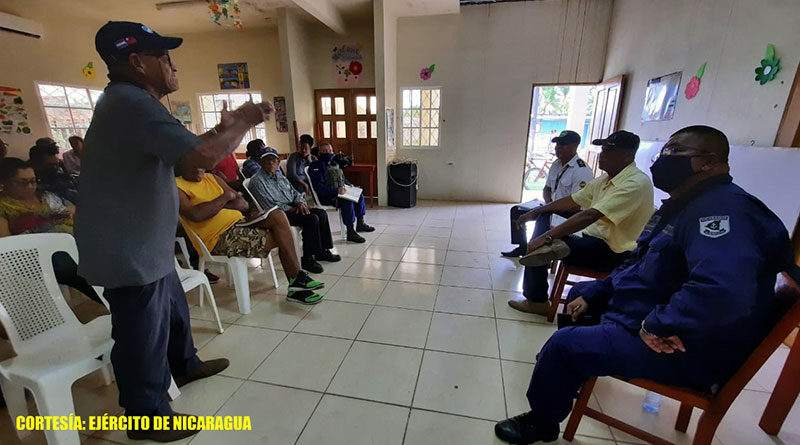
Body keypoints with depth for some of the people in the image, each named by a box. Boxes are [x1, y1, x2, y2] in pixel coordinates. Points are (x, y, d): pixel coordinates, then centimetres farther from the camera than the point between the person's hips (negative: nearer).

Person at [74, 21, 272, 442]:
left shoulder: (131, 101, 14)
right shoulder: (132, 101, -22)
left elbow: (181, 151, 21)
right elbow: (203, 157, -33)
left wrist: (221, 129, 11)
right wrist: (243, 122, -17)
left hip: (146, 245, 11)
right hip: (128, 252, -11)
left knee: (174, 312, 26)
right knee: (143, 338, 6)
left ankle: (184, 365, 49)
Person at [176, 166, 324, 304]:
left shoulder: (212, 178, 18)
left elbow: (244, 204, 9)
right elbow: (195, 215, -23)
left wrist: (214, 206, -7)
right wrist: (226, 197, -10)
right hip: (219, 238, -6)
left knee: (277, 215, -19)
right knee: (282, 237, -19)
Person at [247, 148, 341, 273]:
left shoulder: (280, 177, 19)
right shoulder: (257, 181, -9)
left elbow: (295, 192, 20)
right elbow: (270, 206, -17)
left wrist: (301, 202, -4)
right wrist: (292, 209, -16)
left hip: (291, 208, 9)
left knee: (321, 213, -7)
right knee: (312, 219, -27)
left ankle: (323, 251, 1)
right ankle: (307, 258, -19)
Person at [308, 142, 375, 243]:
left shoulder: (333, 163, 16)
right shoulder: (315, 166, -12)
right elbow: (319, 187, -23)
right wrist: (336, 190, -32)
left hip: (336, 192, 9)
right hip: (324, 196, -9)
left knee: (359, 195, 4)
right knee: (347, 201, -31)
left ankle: (360, 223, 14)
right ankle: (350, 232, -27)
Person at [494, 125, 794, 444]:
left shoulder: (721, 208, -25)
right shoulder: (682, 205, 10)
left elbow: (722, 291, -43)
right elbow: (639, 264, 17)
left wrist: (655, 325, -28)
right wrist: (590, 294, 7)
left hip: (687, 348, -11)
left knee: (565, 344, -18)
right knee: (579, 293, 21)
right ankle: (568, 373, 39)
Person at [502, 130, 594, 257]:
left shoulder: (582, 171, -19)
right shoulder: (556, 165, 7)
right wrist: (549, 202, -6)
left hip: (570, 214, -8)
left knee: (543, 218, -34)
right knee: (516, 211, 5)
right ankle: (523, 247, 13)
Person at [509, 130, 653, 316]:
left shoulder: (636, 183, -21)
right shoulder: (605, 179, 10)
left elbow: (590, 216, -31)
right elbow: (573, 201, 14)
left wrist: (547, 237, -33)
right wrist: (537, 211, 5)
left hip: (613, 253, -9)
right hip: (592, 239, 9)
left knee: (539, 242, -18)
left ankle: (537, 301, -3)